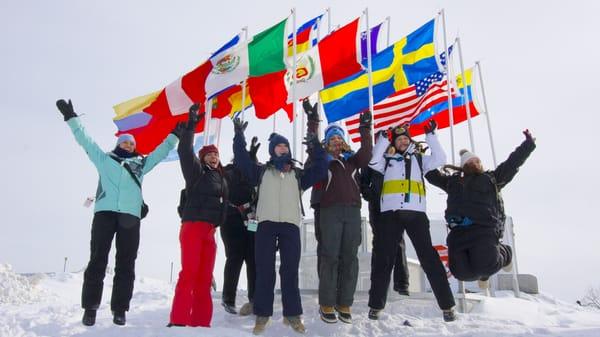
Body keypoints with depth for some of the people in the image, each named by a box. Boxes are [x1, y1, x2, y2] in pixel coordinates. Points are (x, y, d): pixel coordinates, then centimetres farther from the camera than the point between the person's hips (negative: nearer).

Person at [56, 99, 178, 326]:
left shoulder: (141, 164, 23)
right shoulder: (105, 159, 19)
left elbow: (161, 151, 26)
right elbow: (85, 140, 19)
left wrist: (175, 135, 22)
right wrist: (71, 118, 17)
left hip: (130, 216, 2)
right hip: (105, 212, -1)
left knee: (125, 264, 0)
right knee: (97, 260, -3)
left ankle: (119, 309, 4)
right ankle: (90, 308, 3)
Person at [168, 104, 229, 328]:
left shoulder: (221, 179, 21)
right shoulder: (196, 170, 3)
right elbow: (185, 151, -13)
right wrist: (190, 126, -19)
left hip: (209, 230, 7)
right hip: (193, 226, -7)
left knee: (204, 278, 4)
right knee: (189, 274, -14)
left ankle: (200, 322, 8)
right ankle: (179, 322, -13)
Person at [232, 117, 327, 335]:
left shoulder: (298, 174, 21)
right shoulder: (262, 171, 17)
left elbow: (318, 171, 10)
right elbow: (242, 161, 9)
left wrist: (316, 148, 1)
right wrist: (239, 136, 4)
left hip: (291, 225, 1)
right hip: (266, 224, -1)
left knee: (290, 271, 2)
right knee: (264, 271, -1)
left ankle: (292, 314, 9)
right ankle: (262, 314, 7)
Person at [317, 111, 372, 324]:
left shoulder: (352, 160, 22)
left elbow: (366, 155, 5)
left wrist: (365, 129, 2)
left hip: (352, 211, 3)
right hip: (330, 211, -3)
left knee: (349, 258, 1)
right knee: (330, 257, -6)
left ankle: (345, 304, 7)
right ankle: (327, 304, 1)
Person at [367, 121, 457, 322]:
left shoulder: (419, 158, 22)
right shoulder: (387, 159, 20)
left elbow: (439, 159, 7)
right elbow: (373, 162, 1)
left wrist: (431, 136, 5)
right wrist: (383, 139, 0)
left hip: (416, 212, 0)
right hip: (390, 213, 0)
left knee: (429, 258, -2)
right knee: (384, 259, 1)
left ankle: (447, 306, 2)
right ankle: (376, 306, 7)